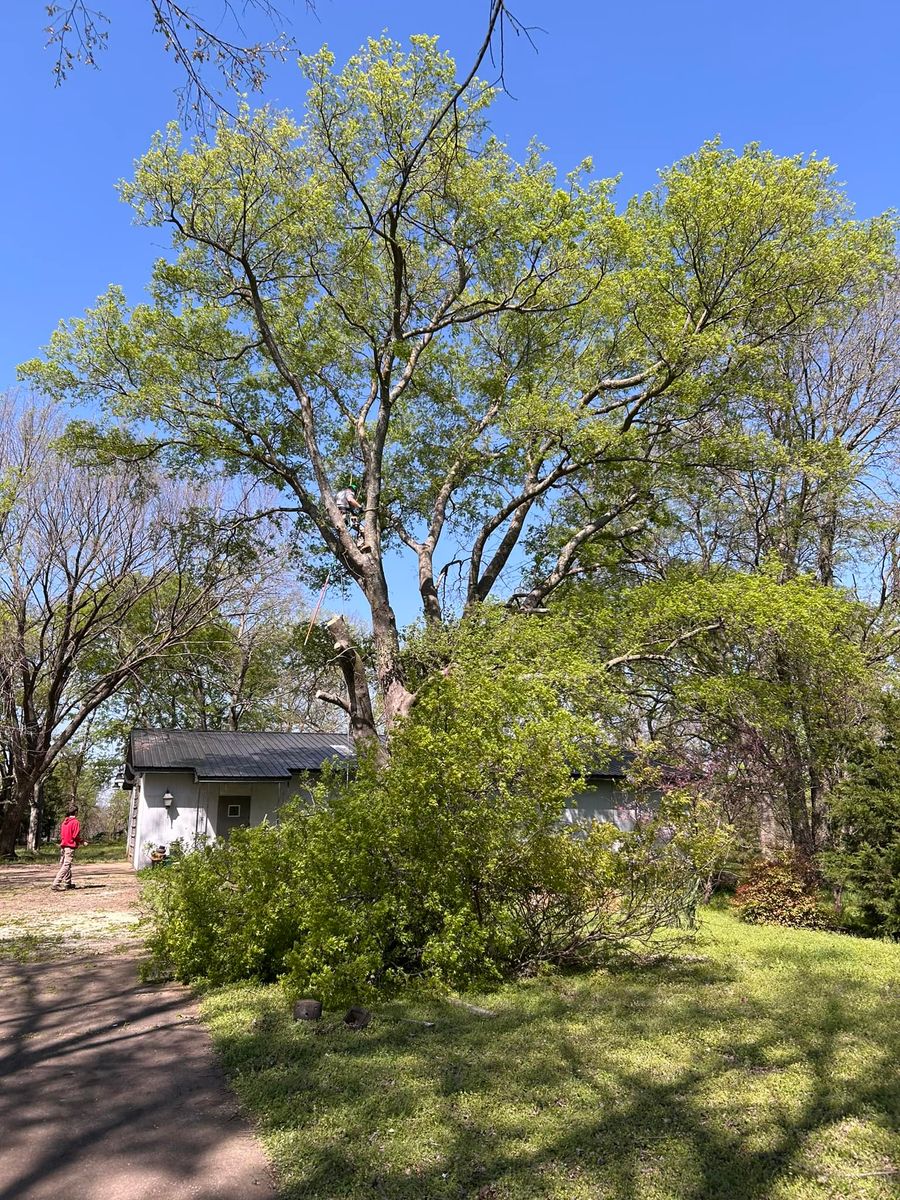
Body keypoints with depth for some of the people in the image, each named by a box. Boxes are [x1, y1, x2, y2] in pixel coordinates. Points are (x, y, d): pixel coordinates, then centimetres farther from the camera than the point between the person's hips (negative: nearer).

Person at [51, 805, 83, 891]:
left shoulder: (64, 822, 12)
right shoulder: (76, 822, -11)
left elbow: (61, 834, 12)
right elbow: (76, 836, -14)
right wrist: (81, 842, 0)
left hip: (63, 846, 8)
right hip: (70, 847, -8)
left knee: (63, 864, 16)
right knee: (66, 866, -9)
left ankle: (67, 883, 26)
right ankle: (56, 884, -18)